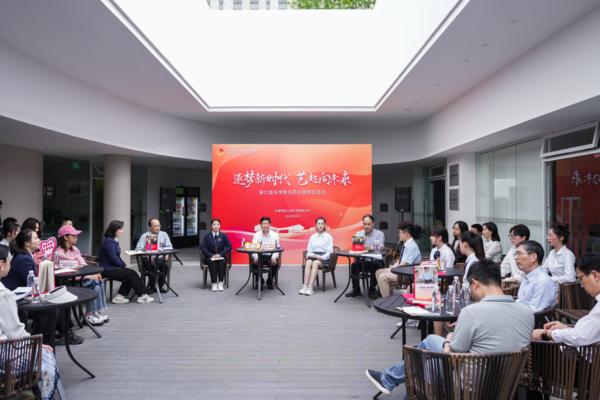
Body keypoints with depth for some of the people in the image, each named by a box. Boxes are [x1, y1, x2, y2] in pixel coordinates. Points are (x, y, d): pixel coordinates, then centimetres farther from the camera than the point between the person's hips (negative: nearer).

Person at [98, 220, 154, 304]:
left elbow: (117, 256, 18)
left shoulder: (113, 240, 14)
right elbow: (113, 259, -22)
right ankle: (142, 296, -4)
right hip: (108, 270, -10)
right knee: (132, 274, -11)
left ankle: (119, 296, -4)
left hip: (112, 268, 10)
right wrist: (124, 265, -9)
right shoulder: (109, 242, -19)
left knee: (130, 275, -4)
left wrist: (124, 265, 4)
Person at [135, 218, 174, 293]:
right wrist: (147, 255, -23)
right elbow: (138, 249, -5)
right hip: (148, 258, -2)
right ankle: (152, 287, -14)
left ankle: (161, 286, -12)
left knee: (166, 265, -31)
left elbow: (169, 246, 13)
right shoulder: (145, 236, 2)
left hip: (160, 258, 3)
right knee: (153, 266, -36)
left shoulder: (164, 234, 12)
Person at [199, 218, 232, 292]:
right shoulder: (207, 236, 4)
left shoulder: (224, 235, 5)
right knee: (212, 263, -35)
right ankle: (214, 283, -32)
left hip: (221, 256, 0)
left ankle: (220, 283, -30)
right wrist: (211, 255, -15)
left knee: (222, 262, -34)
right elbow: (202, 247, -3)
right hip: (210, 257, 0)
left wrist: (220, 254, -11)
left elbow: (229, 246, 1)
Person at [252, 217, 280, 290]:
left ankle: (270, 282, 0)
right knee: (255, 263, -32)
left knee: (274, 263, -32)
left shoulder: (275, 235, 7)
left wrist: (274, 258, -21)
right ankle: (260, 281, 1)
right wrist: (256, 258, -26)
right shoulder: (256, 235, 6)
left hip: (270, 255, 0)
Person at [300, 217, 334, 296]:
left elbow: (329, 251, 0)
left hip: (324, 258, -3)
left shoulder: (329, 237, 9)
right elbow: (309, 250, 19)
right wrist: (309, 255, -3)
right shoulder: (312, 237, 20)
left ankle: (310, 287, -42)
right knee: (308, 262, -33)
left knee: (315, 263, -36)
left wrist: (322, 257, -16)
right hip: (313, 256, 3)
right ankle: (305, 286, -41)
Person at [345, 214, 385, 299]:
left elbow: (380, 247, -17)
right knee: (354, 264, -27)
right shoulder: (358, 233, 12)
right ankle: (356, 289, -9)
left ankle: (372, 289, -13)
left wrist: (370, 248, -38)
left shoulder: (379, 234, 1)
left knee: (376, 265, -34)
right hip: (362, 260, 3)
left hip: (375, 260, -2)